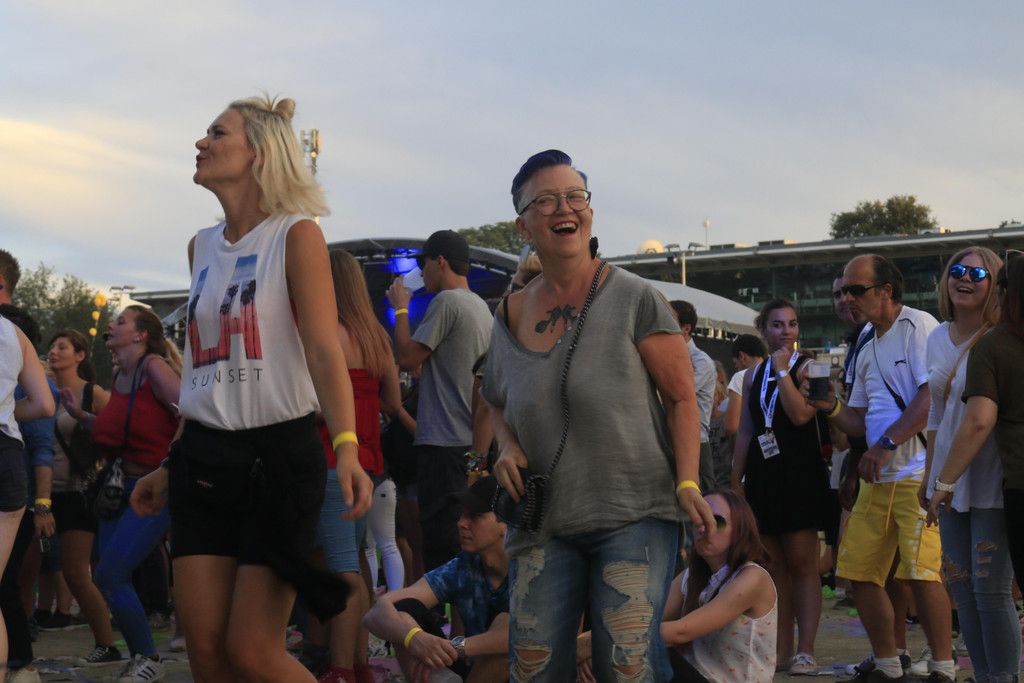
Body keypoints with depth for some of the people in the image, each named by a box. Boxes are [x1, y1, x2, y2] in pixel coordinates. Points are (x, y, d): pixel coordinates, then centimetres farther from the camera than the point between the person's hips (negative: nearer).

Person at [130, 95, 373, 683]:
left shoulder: (296, 235, -5)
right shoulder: (203, 247, 13)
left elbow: (325, 352, -15)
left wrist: (346, 446, -29)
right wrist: (170, 467, 19)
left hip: (279, 454, -6)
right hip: (205, 459, 6)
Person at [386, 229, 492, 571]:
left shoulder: (446, 301, -11)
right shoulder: (481, 306, 17)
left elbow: (408, 357, -12)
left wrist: (400, 309, 0)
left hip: (444, 441, -9)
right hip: (472, 439, 9)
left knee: (441, 542, -9)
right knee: (464, 540, 12)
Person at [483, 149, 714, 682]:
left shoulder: (634, 300, -3)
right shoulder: (509, 316, 9)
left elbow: (681, 398, -1)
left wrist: (687, 482, -15)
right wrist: (508, 447, 3)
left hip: (634, 514, -4)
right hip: (542, 524, 4)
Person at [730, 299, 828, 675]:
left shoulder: (806, 367, -1)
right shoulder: (753, 376, 15)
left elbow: (801, 414, -18)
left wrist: (783, 370, -13)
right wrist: (736, 480, 13)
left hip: (800, 474, -5)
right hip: (762, 477, 6)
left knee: (801, 563, -7)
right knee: (773, 566, 7)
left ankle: (806, 650, -7)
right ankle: (781, 649, 12)